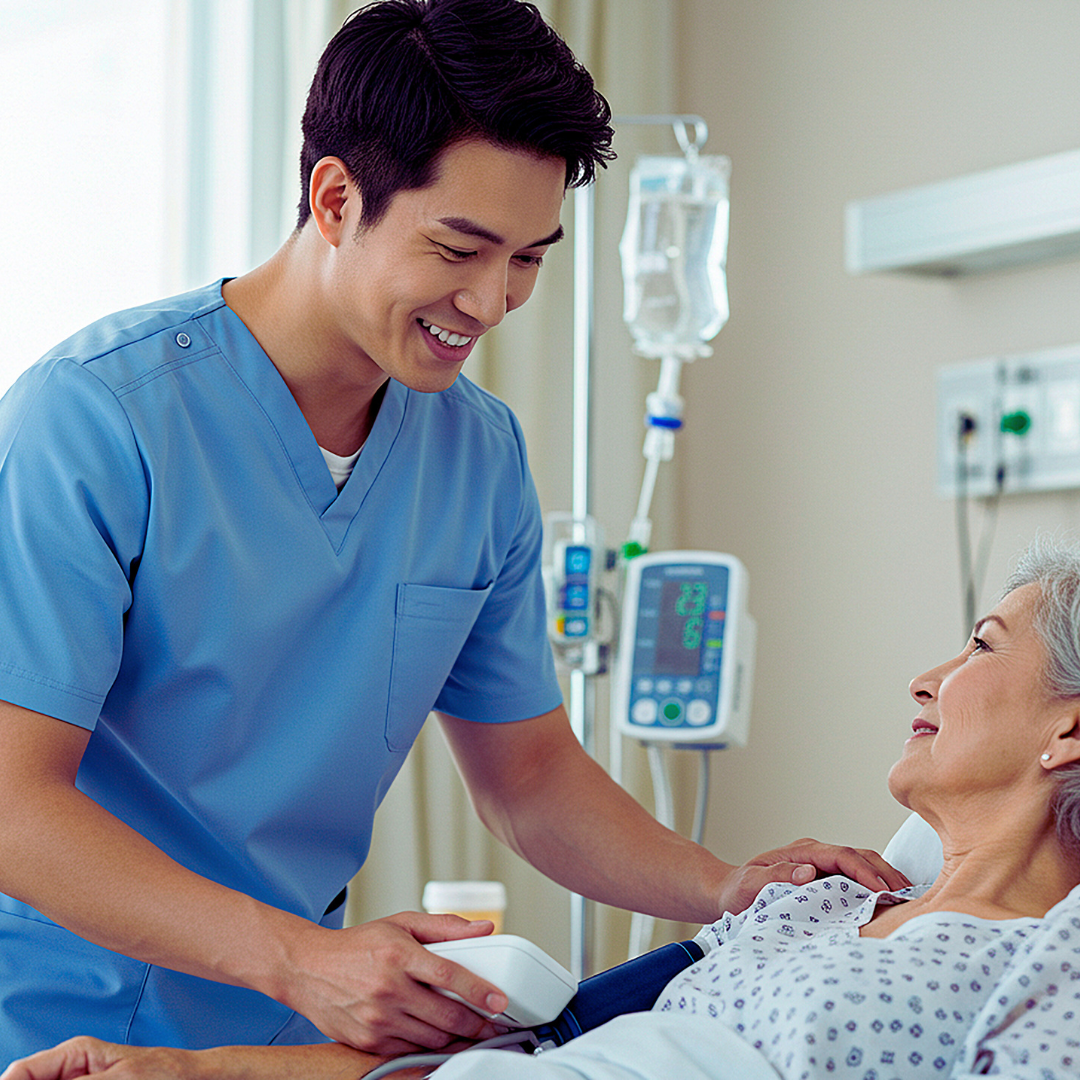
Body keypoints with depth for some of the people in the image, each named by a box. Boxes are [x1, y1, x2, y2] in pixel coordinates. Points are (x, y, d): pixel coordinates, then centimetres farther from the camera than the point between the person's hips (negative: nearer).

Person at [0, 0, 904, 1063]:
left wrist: (726, 889, -5)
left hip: (289, 1030, 5)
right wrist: (297, 958, -29)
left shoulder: (483, 456, 4)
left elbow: (528, 774, 12)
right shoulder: (97, 417, -16)